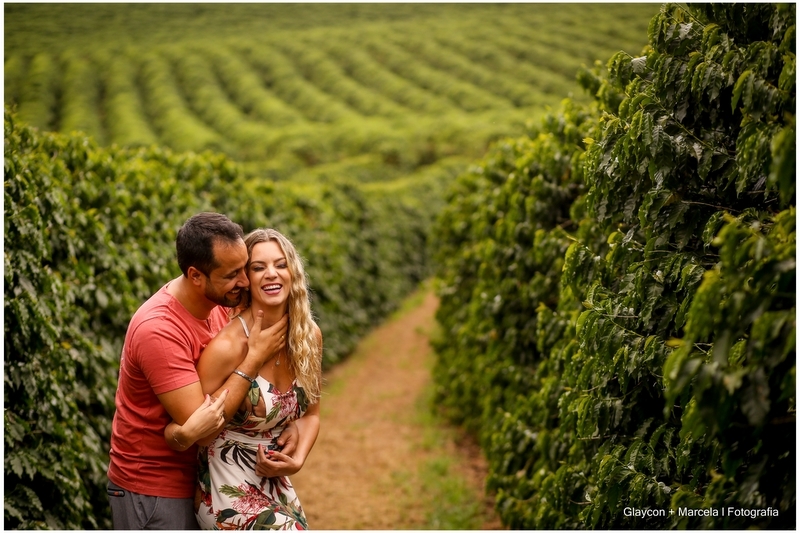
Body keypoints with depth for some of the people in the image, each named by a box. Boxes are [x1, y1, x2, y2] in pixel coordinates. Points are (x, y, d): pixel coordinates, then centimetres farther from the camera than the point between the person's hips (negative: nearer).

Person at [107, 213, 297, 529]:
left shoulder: (220, 304, -3)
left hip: (196, 479, 7)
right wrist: (255, 357, -25)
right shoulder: (158, 330, -27)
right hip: (152, 491, -7)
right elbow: (197, 423, -28)